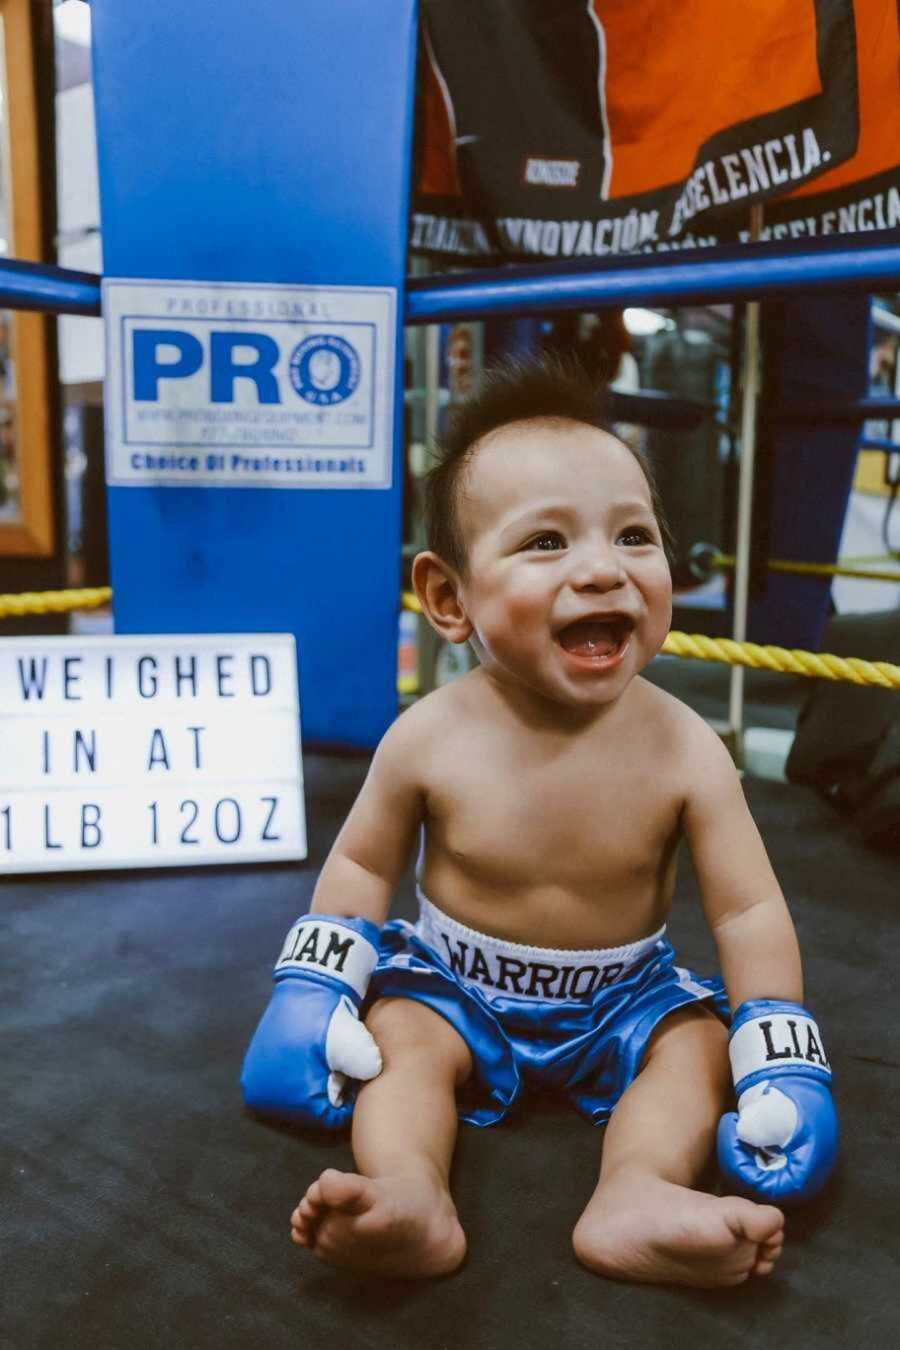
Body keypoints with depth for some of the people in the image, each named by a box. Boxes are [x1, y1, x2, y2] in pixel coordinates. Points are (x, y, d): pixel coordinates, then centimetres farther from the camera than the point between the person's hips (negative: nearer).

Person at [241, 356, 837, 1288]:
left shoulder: (683, 749, -22)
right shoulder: (430, 740, -22)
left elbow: (749, 910, -13)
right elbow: (362, 866, -5)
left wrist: (779, 1063, -15)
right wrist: (314, 993, -8)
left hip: (624, 996, 1)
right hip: (457, 984, 0)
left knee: (697, 1038, -19)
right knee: (402, 1034, -23)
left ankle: (638, 1195, -35)